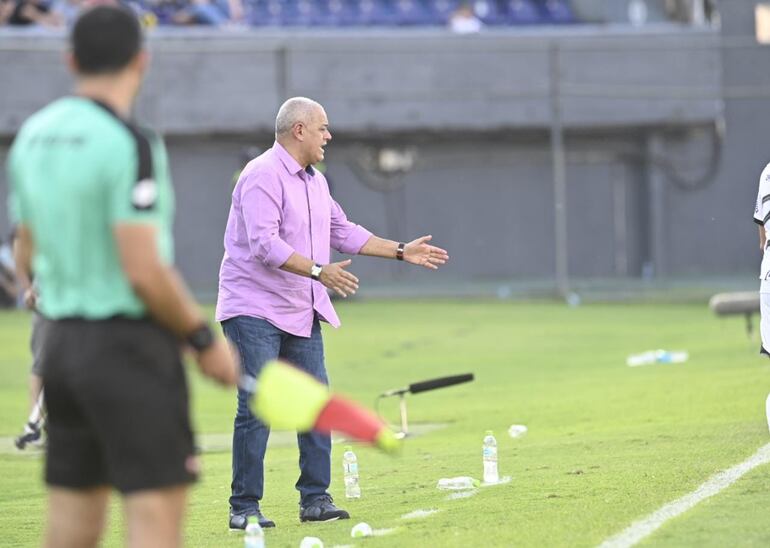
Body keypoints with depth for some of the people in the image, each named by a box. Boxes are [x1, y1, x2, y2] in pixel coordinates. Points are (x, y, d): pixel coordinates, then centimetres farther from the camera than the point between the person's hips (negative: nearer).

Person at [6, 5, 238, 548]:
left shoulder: (33, 136, 9)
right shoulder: (129, 143, -15)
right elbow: (145, 272, -19)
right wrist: (206, 340, -8)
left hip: (62, 341, 8)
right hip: (130, 349, -8)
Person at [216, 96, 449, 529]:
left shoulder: (315, 182, 15)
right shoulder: (263, 176, -16)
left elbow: (344, 232, 25)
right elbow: (265, 244, -26)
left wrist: (402, 251, 21)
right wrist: (319, 271, -33)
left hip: (302, 314, 9)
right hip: (255, 310, -9)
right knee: (256, 409, -10)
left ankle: (316, 498, 10)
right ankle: (244, 506, -5)